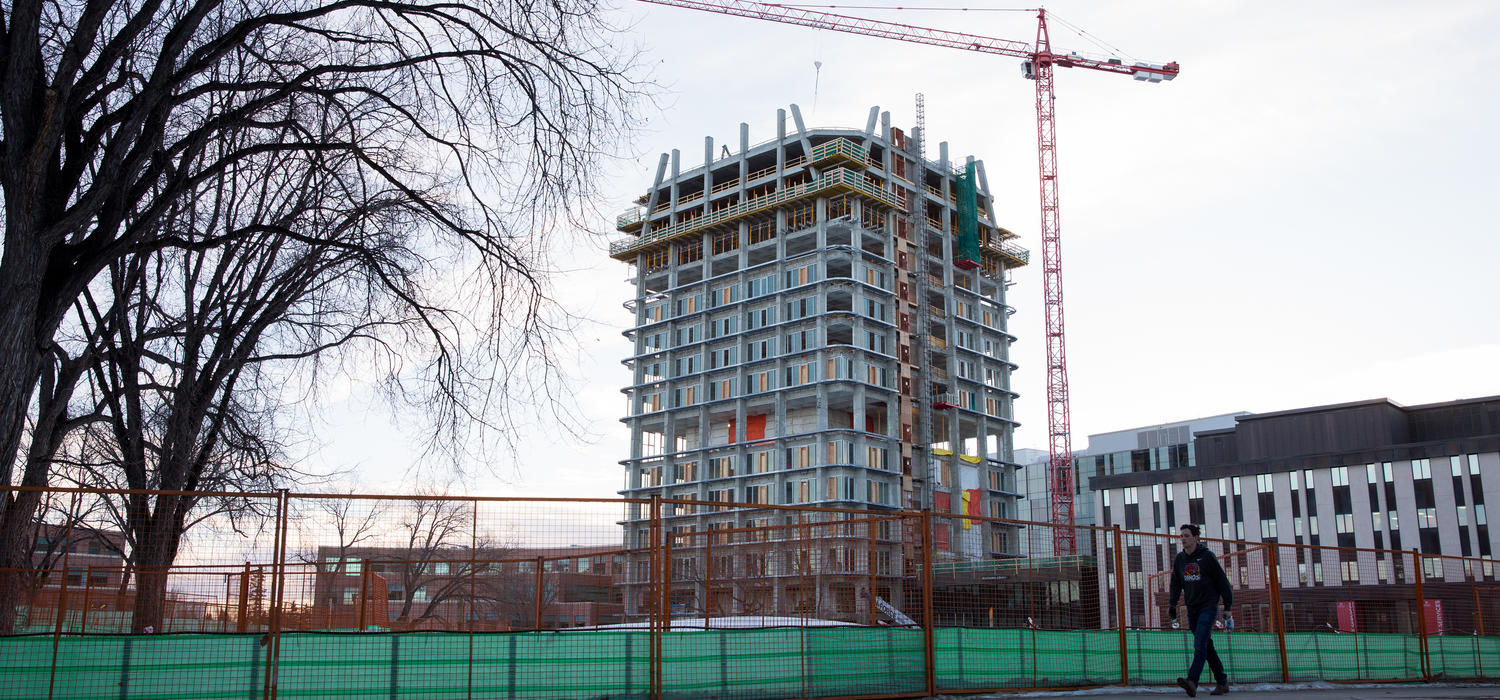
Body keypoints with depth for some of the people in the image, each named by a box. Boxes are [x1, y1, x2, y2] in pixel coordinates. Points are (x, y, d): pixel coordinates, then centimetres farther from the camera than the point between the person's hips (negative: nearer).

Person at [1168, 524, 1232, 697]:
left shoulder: (1207, 556, -6)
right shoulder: (1179, 559, 9)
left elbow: (1222, 581, -3)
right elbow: (1176, 583, 15)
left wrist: (1227, 606, -4)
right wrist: (1173, 604, 1)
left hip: (1208, 606, -6)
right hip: (1192, 609, 6)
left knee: (1200, 644, -18)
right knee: (1207, 647, 10)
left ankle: (1192, 682, -30)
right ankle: (1222, 682, 20)